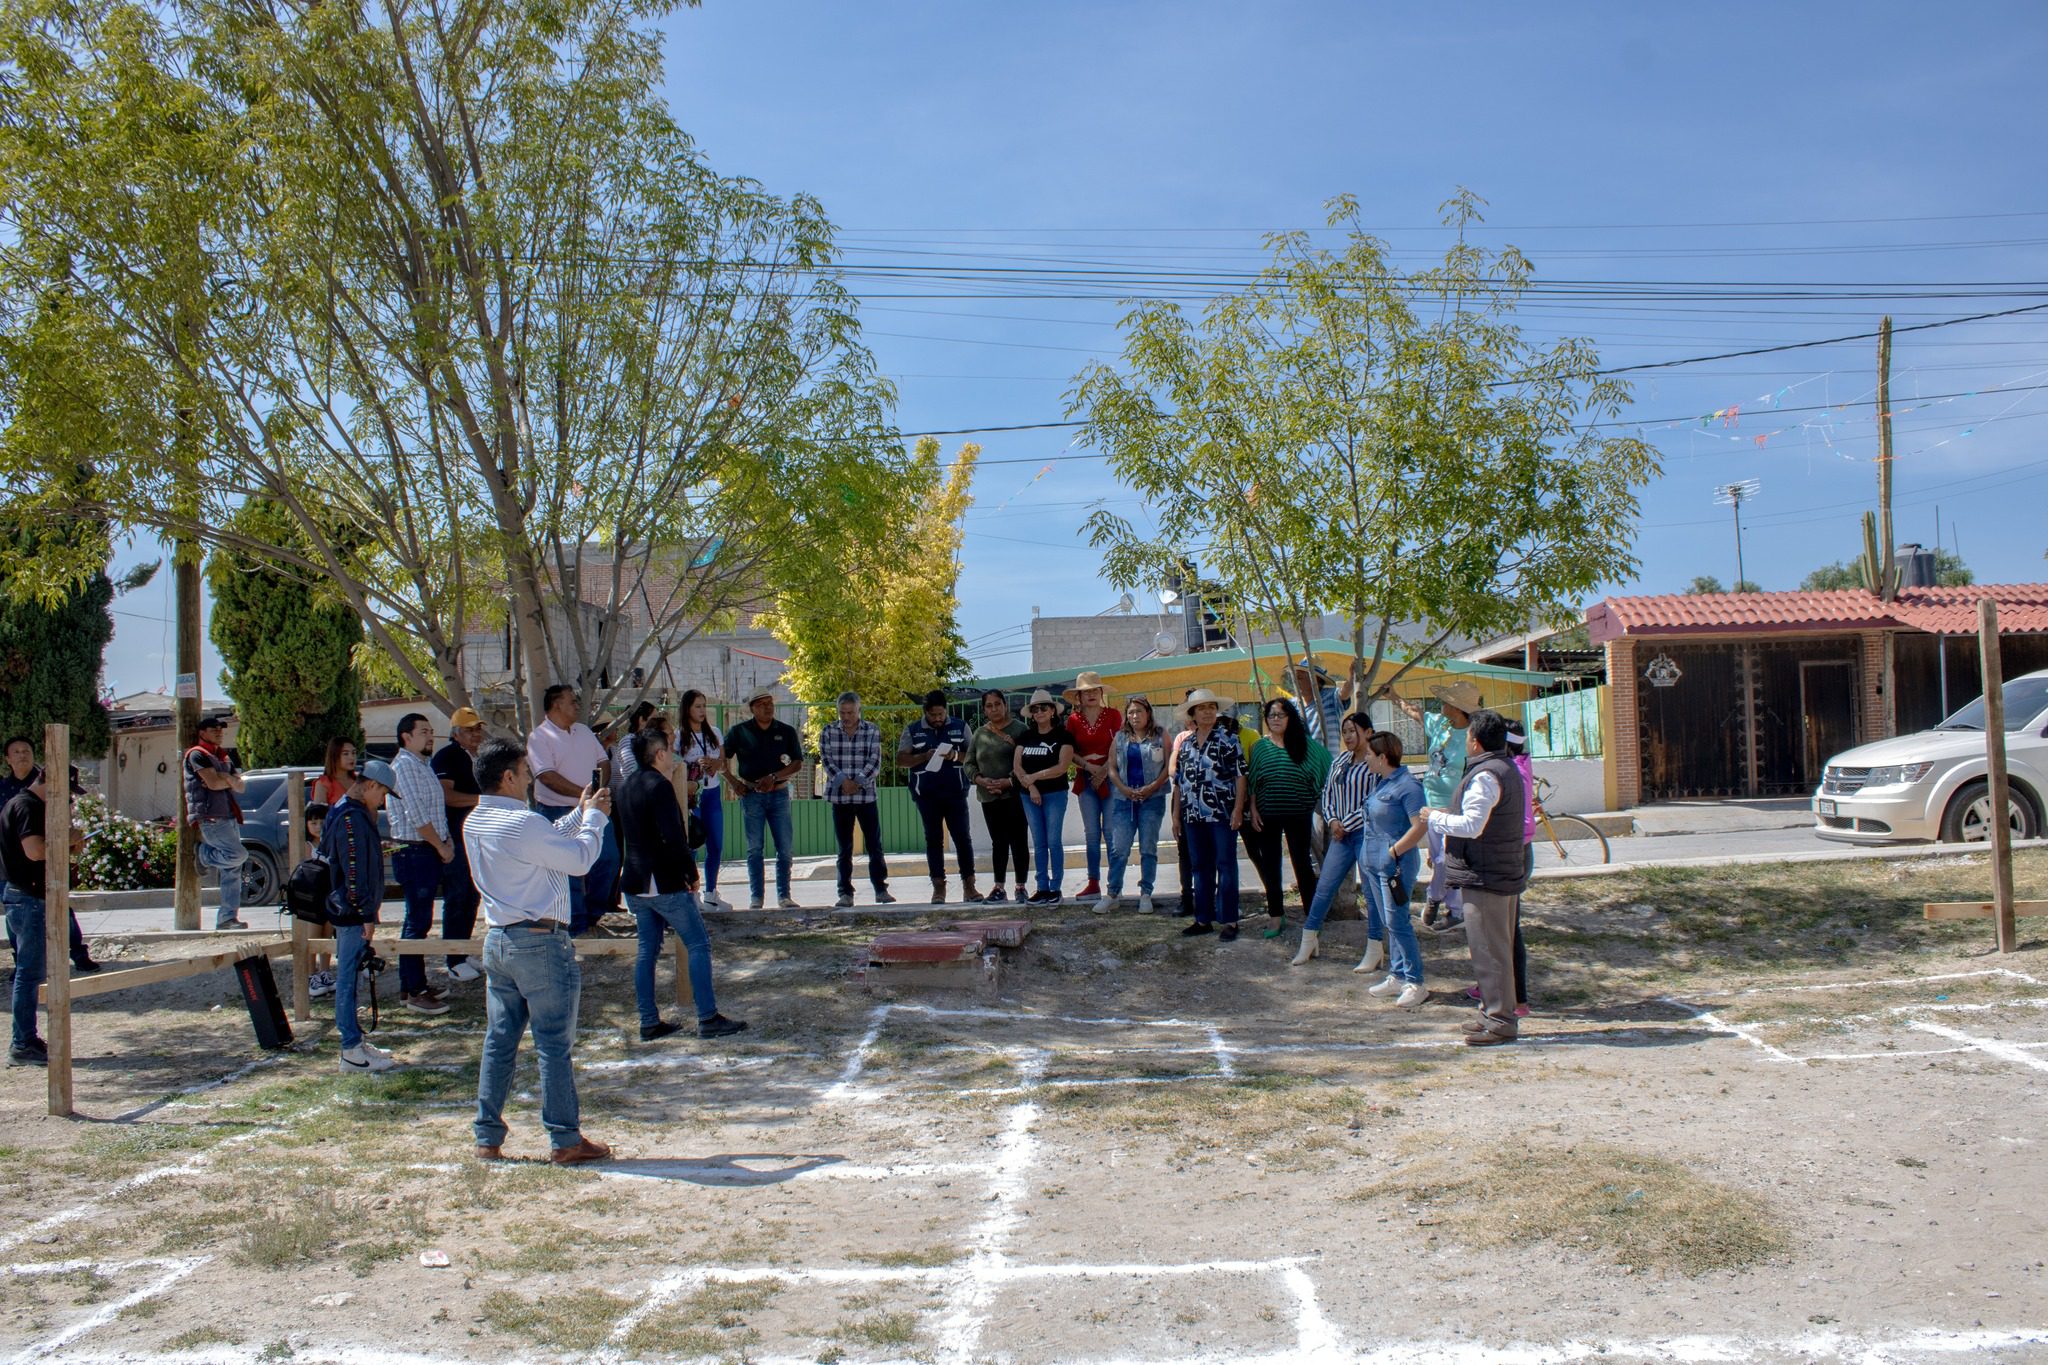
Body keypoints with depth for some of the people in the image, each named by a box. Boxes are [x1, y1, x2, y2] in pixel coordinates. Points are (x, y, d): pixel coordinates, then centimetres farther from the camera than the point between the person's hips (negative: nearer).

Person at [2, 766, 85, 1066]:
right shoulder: (26, 806, -15)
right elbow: (34, 850, -29)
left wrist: (69, 848, 8)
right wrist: (66, 839, -14)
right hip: (29, 898, -11)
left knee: (31, 972, 17)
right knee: (31, 972, -6)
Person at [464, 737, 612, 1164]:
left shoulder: (475, 823, 9)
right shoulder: (523, 823, -19)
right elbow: (579, 859, -12)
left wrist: (579, 813, 19)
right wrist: (595, 817, 1)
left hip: (497, 940, 8)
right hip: (539, 942, -8)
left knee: (499, 1040, 12)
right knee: (554, 1044, -1)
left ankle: (488, 1138, 16)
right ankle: (565, 1141, 5)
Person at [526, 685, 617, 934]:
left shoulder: (584, 731, 14)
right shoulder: (539, 737, -10)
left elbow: (602, 761, 17)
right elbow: (547, 776, -19)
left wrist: (601, 787, -3)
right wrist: (584, 793, -21)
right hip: (560, 812, -7)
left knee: (609, 859, 8)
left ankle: (593, 912, 25)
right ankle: (576, 923, 9)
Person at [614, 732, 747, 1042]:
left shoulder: (624, 787, 9)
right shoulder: (660, 786, -16)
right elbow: (674, 837, -22)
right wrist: (692, 874, -12)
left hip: (635, 884, 8)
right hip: (665, 884, -8)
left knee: (647, 950, 14)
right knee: (698, 945, -2)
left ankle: (649, 1022, 15)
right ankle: (708, 1019, -4)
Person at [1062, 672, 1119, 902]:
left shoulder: (1113, 715, 0)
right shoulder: (1073, 719, 6)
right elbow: (1069, 752, 5)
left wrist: (1104, 770, -14)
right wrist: (1087, 765, -11)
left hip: (1110, 778, -3)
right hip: (1085, 780, 3)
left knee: (1111, 831, -5)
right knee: (1091, 833, 6)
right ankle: (1093, 883, 9)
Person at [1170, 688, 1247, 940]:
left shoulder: (1228, 738, -2)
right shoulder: (1185, 744, 12)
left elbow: (1240, 775, -6)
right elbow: (1178, 782, 15)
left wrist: (1238, 809, -13)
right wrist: (1176, 815, 12)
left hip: (1222, 814, -5)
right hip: (1194, 816, 5)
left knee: (1226, 865, -1)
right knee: (1200, 867, 10)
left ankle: (1229, 921, 3)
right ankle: (1204, 919, 18)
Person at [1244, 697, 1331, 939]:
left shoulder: (1304, 744, 1)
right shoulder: (1259, 747, 4)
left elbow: (1325, 768, 6)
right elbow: (1251, 782, 5)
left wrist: (1315, 798, 3)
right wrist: (1253, 810, -2)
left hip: (1298, 815, -1)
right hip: (1267, 816, 1)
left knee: (1302, 863, 4)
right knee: (1270, 866, 7)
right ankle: (1275, 914, 16)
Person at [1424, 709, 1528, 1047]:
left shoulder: (1485, 776, -19)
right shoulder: (1506, 769, 15)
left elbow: (1472, 825, -25)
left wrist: (1436, 817, -11)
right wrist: (1450, 815, 15)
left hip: (1484, 877, -11)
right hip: (1505, 872, 11)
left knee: (1489, 951, -5)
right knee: (1498, 949, 17)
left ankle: (1499, 1021, 0)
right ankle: (1496, 1013, 26)